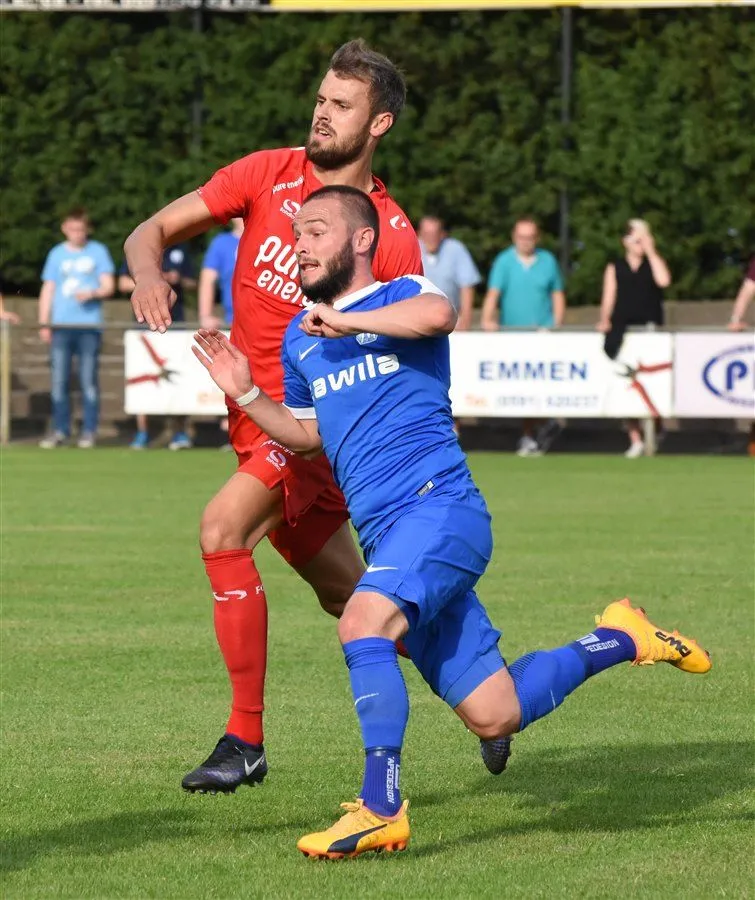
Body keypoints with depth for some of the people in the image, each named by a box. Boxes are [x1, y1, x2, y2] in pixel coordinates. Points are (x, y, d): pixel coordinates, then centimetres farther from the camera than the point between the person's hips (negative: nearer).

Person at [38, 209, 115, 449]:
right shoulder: (57, 254, 12)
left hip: (89, 326, -2)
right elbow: (48, 290, 13)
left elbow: (108, 286, 3)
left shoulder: (98, 252, 6)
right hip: (61, 326, 2)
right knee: (58, 380, -1)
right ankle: (60, 431, 5)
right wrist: (44, 324, 5)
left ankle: (89, 431, 2)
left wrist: (92, 293, -18)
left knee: (89, 380, -3)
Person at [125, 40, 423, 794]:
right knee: (347, 596, 15)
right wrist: (147, 273, -23)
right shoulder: (269, 175, 0)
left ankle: (246, 740, -21)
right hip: (257, 417, 5)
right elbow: (153, 230, -1)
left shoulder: (392, 236, -9)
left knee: (221, 530, -26)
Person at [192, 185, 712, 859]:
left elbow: (438, 315, -27)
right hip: (384, 535, 7)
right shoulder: (300, 336, 19)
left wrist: (347, 322, -17)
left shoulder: (401, 297, -1)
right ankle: (623, 640, 29)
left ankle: (381, 811, -30)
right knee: (494, 719, 5)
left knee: (362, 624, -33)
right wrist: (247, 394, 17)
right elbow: (308, 433, 33)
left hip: (439, 506, -7)